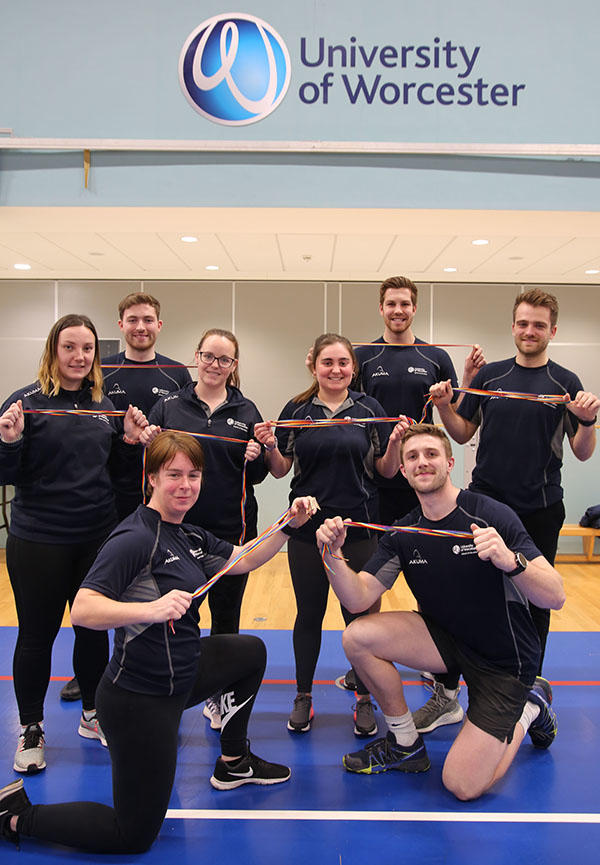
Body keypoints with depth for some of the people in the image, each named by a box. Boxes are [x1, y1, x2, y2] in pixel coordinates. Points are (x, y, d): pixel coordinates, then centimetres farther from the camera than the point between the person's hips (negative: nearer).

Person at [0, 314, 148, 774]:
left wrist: (130, 441, -2)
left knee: (95, 628, 15)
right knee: (37, 634, 9)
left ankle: (92, 714, 36)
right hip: (38, 542, -4)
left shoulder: (104, 403, 7)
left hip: (98, 538, 4)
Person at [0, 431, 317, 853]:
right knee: (134, 837, 3)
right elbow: (82, 610, -29)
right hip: (139, 700, -9)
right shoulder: (136, 538, -23)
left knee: (251, 651, 23)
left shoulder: (189, 535, 5)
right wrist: (152, 610, -43)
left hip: (179, 678, 9)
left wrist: (289, 525, 6)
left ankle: (234, 763, 37)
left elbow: (242, 559, 17)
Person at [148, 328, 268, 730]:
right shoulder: (169, 406, 3)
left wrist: (255, 458, -14)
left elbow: (257, 476, 7)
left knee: (226, 614, 12)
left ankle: (218, 697, 31)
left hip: (232, 528, 1)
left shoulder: (246, 410, 5)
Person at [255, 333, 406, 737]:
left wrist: (396, 442, -16)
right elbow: (280, 471, 5)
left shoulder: (369, 409, 1)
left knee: (359, 614, 7)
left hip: (358, 526, 0)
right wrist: (270, 446, -14)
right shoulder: (297, 411, 2)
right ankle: (303, 697, 30)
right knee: (309, 614, 12)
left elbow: (387, 471, 3)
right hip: (306, 527, 1)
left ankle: (364, 699, 27)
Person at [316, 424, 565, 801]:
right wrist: (334, 558, -30)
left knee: (463, 786, -12)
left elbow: (555, 597, -24)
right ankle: (406, 744, 5)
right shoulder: (402, 533, -4)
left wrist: (510, 561, -44)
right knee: (357, 636, -17)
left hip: (505, 660, -4)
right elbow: (358, 597, -11)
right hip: (446, 639, 5)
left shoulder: (492, 515, -20)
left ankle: (530, 707, 16)